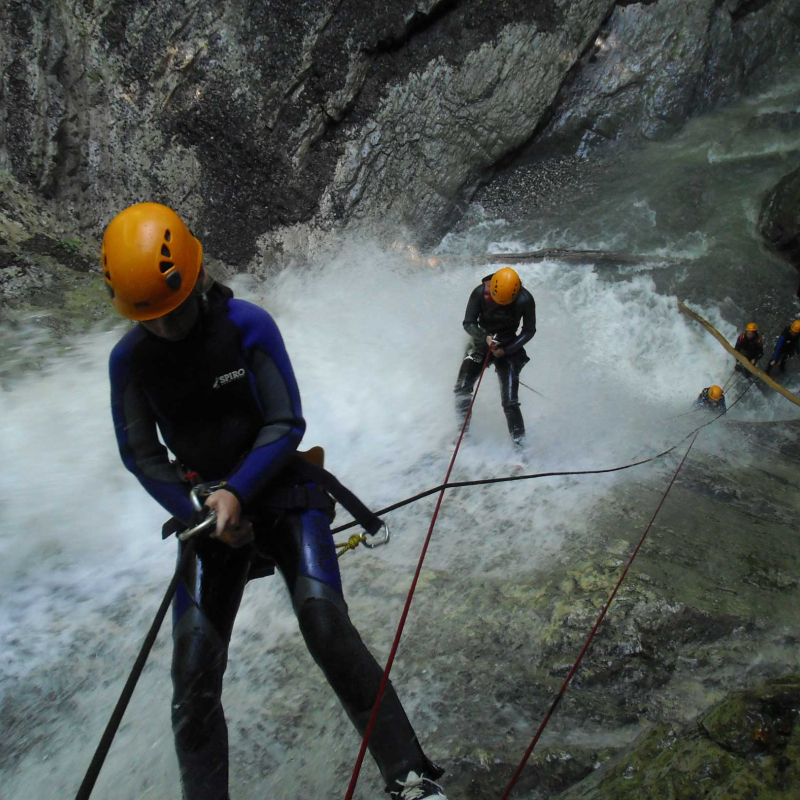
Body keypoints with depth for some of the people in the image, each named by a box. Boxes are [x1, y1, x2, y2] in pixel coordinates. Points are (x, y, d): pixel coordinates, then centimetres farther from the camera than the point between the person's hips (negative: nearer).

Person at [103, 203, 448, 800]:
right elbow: (140, 453, 1)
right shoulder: (129, 358, -4)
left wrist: (237, 492, -24)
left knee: (324, 623, -19)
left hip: (284, 494, -3)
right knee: (194, 674, -5)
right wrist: (200, 513, -12)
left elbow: (286, 425, -12)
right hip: (208, 511, 3)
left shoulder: (249, 325, -13)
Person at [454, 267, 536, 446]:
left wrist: (506, 350, -18)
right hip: (482, 341, 2)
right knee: (462, 388, -11)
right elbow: (468, 323, -11)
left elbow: (529, 331, -8)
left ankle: (519, 443, 1)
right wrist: (485, 338, -30)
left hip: (508, 347, -2)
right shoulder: (480, 293, -19)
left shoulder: (525, 300, -21)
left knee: (510, 402, -11)